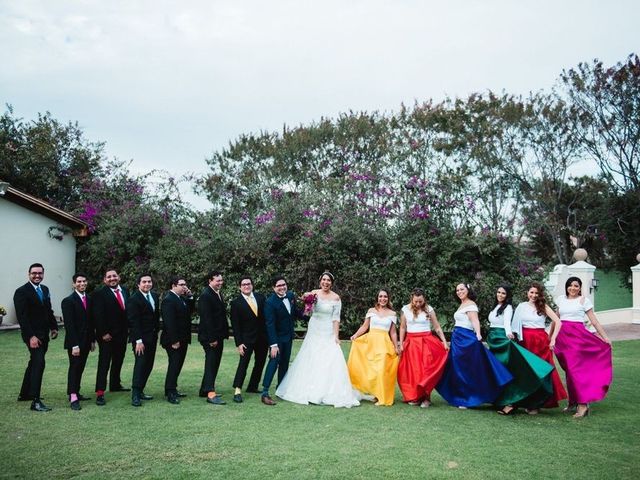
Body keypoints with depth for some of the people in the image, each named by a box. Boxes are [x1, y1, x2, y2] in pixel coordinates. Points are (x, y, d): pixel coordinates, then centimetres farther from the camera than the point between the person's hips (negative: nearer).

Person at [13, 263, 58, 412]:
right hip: (32, 334, -8)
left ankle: (24, 394, 34)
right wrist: (31, 336, -22)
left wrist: (54, 327, 7)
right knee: (38, 363, -17)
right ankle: (35, 401, -15)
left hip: (44, 334, 8)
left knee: (34, 363, 18)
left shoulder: (45, 289, 11)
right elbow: (21, 317, -17)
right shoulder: (22, 292, -12)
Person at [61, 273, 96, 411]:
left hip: (86, 341, 6)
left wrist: (92, 340, 13)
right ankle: (73, 398, -5)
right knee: (74, 367, -6)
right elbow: (69, 325, -15)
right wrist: (74, 345, -19)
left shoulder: (88, 299, 10)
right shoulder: (68, 301, -11)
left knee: (80, 367, 10)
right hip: (75, 342, -6)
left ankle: (75, 392, 18)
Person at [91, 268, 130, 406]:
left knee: (118, 361, 17)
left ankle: (115, 384, 32)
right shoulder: (100, 294, -11)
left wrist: (128, 327, 7)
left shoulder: (125, 290, 8)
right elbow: (97, 315, -15)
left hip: (122, 333, 7)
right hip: (107, 335, -7)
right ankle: (100, 393, -6)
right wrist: (103, 333, -18)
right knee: (104, 363, -6)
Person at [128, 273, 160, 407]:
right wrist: (138, 341, -18)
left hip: (152, 337, 7)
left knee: (148, 365, 8)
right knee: (141, 364, -9)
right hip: (140, 338, -7)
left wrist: (156, 333, 13)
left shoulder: (154, 296, 10)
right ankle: (135, 395, -4)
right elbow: (134, 322, -15)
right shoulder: (134, 299, -12)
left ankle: (140, 391, 17)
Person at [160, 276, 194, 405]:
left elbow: (190, 311, 14)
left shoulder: (182, 298, 11)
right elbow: (169, 322, -22)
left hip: (183, 339, 9)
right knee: (174, 365, -5)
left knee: (177, 365, 15)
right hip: (174, 341, -9)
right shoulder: (168, 300, -17)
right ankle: (170, 393, 2)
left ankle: (172, 390, 24)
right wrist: (174, 341, -23)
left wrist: (190, 297, 3)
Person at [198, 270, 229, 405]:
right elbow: (206, 318, -21)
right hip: (210, 337, -9)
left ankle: (204, 390, 24)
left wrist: (225, 333, 12)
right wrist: (212, 338, -22)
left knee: (214, 363, 14)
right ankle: (211, 394, -7)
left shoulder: (219, 294, 12)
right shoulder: (206, 295, -16)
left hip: (218, 336, 9)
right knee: (211, 363, -8)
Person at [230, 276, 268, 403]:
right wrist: (239, 343, -14)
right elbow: (235, 325, -9)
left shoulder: (260, 297, 3)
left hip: (262, 337, 5)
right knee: (243, 363, -10)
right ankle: (237, 390, -6)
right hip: (247, 339, -5)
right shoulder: (236, 303, -8)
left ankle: (253, 386, 26)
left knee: (260, 363, 12)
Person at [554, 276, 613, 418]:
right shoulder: (560, 300, 12)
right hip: (563, 336, 4)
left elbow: (594, 321, 1)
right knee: (569, 369, 6)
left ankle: (582, 404, -9)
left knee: (575, 369, -12)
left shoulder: (584, 301, 1)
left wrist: (605, 337, -5)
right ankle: (573, 401, 15)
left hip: (577, 335, -4)